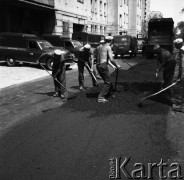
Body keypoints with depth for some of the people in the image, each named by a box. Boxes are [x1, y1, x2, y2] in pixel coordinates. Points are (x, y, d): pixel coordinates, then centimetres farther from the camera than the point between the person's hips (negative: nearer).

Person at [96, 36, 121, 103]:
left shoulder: (98, 47, 18)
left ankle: (110, 92, 34)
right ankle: (100, 97, -5)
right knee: (107, 83, 0)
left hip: (98, 65, 8)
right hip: (103, 66, -8)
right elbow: (111, 59, -13)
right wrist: (116, 65, 5)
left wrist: (112, 65, 30)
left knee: (107, 81, 21)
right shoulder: (108, 47, -6)